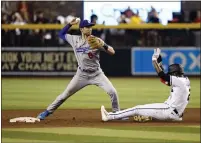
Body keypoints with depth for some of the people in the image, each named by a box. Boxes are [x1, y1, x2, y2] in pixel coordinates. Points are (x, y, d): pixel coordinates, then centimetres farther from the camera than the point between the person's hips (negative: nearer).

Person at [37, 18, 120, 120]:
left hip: (97, 74, -1)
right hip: (82, 75, 1)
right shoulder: (75, 40, -3)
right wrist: (70, 24, -2)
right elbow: (61, 34, 12)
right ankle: (48, 112, 14)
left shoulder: (96, 41, -10)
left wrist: (104, 45, -34)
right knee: (65, 94, 1)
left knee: (112, 92, -13)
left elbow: (112, 52, -15)